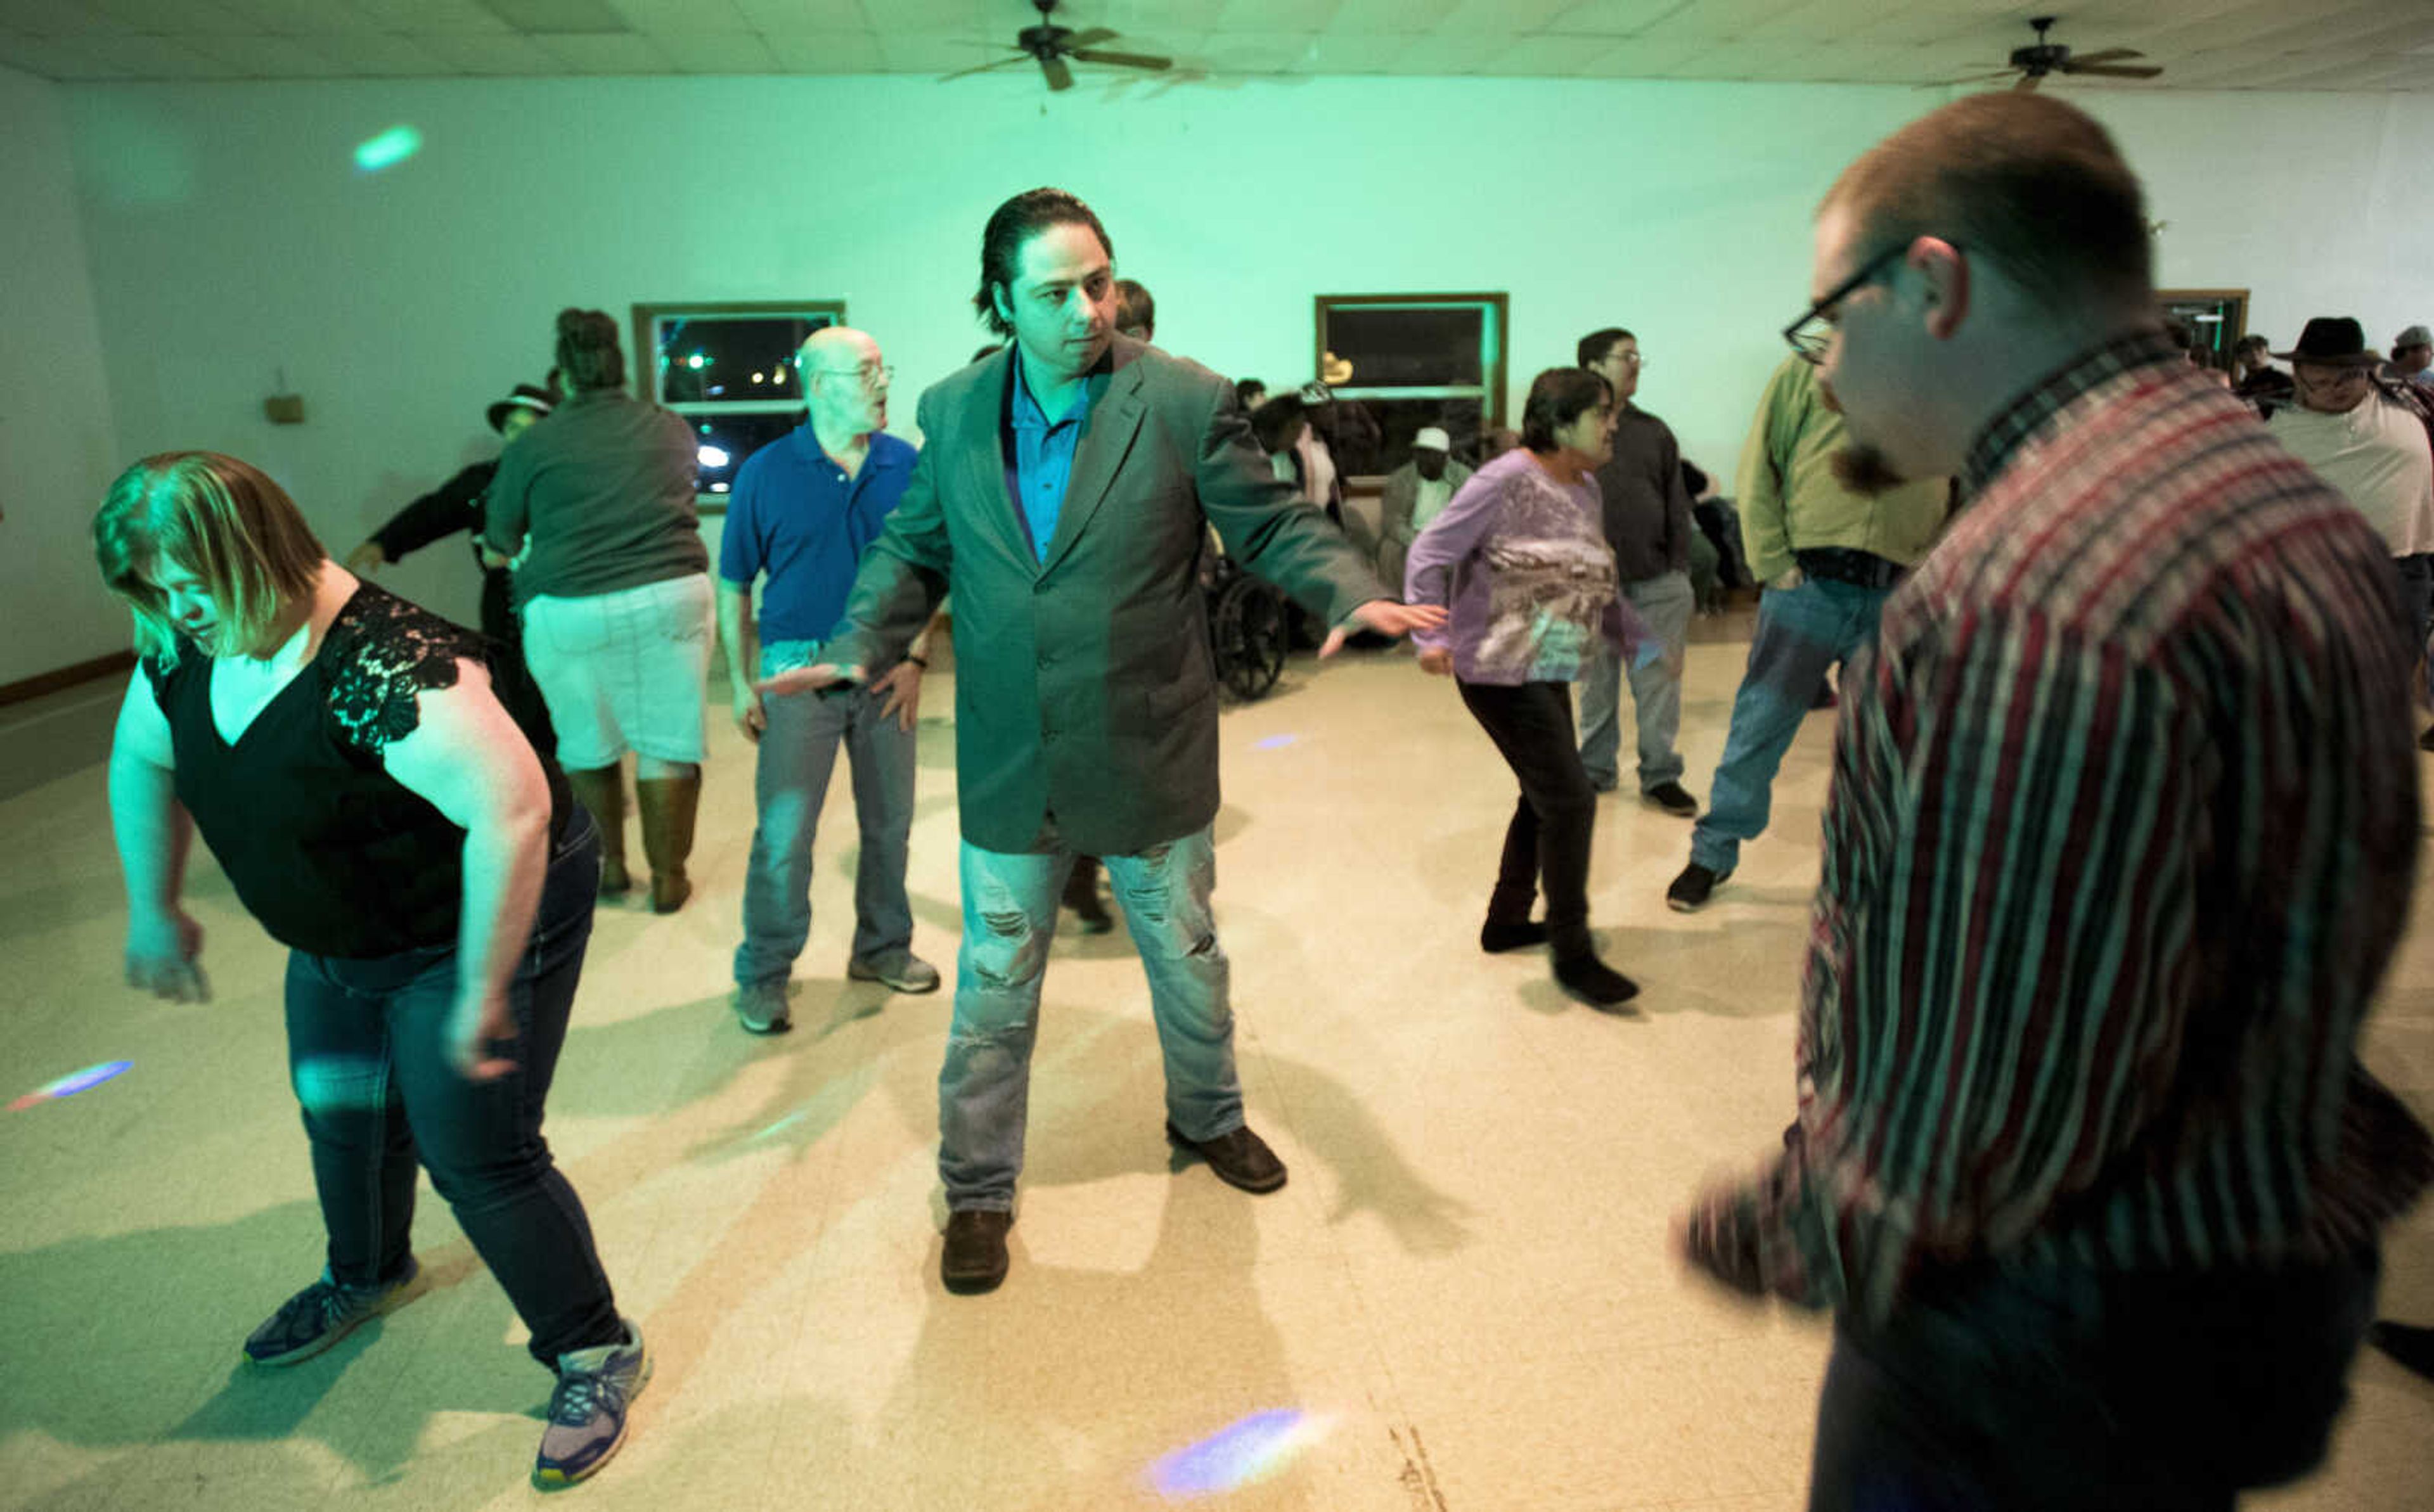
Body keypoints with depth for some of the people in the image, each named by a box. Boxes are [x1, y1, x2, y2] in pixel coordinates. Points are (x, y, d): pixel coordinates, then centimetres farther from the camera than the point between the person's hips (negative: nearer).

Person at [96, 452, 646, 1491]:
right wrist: (154, 910, 16)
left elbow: (513, 809, -41)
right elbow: (140, 760, 14)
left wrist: (482, 993, -35)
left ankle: (597, 1352, 17)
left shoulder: (380, 665, -35)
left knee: (475, 1154, -4)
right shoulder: (188, 647, -7)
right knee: (341, 1120, 26)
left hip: (480, 924, -9)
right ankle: (366, 1277, 57)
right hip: (339, 941, 9)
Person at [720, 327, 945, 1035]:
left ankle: (883, 947, 32)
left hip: (885, 669, 3)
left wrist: (916, 658, -4)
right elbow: (734, 585, 1)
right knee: (783, 833, -2)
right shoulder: (766, 472, -3)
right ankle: (763, 975, 14)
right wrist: (740, 683, -2)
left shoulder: (907, 467, 0)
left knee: (890, 820, 12)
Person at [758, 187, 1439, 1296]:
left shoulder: (1184, 401, -9)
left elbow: (1273, 527, -5)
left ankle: (1207, 1115, 46)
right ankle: (978, 1188, 31)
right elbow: (915, 550, 11)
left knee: (1187, 956, 19)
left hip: (1151, 757, -1)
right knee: (994, 985, 11)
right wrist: (858, 647, -4)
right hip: (1009, 767, 2)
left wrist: (1358, 596, -22)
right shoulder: (953, 413, 0)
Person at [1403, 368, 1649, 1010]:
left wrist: (1638, 642, 14)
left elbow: (1597, 584, 18)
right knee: (1571, 800, -8)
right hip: (1499, 672, -9)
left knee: (1546, 797, 16)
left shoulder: (1587, 489, 9)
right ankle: (1573, 956, 5)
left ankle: (1506, 920, 34)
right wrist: (1432, 636, -23)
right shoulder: (1506, 481, -16)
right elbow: (1431, 554, -15)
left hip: (1548, 674, 9)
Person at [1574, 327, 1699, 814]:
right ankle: (1595, 768, 24)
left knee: (1660, 680, 3)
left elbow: (1676, 505, 11)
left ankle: (1660, 774, 14)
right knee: (1596, 681, 9)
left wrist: (1680, 572, 4)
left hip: (1656, 582, 2)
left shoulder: (1654, 432, 9)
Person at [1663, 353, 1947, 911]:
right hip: (1808, 580, -2)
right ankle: (1713, 852, 14)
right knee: (1759, 723, 1)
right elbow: (1759, 470, 0)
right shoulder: (1806, 369, 4)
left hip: (1894, 594, 3)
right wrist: (1773, 563, -8)